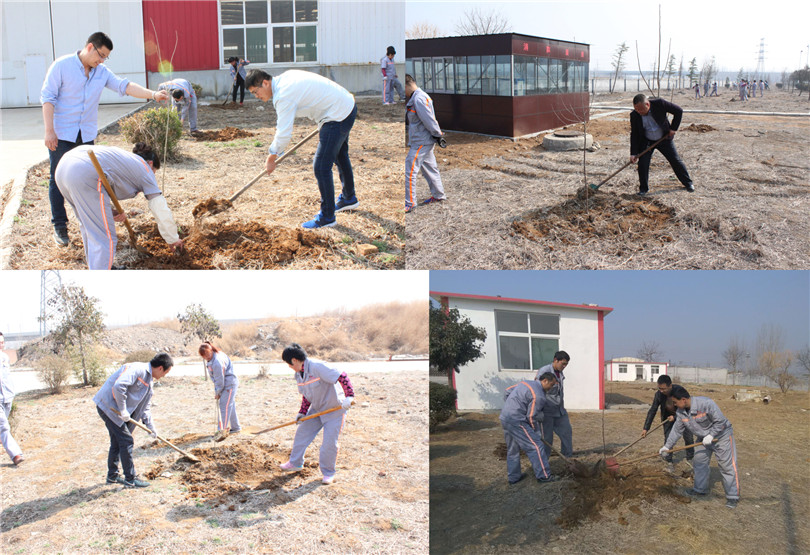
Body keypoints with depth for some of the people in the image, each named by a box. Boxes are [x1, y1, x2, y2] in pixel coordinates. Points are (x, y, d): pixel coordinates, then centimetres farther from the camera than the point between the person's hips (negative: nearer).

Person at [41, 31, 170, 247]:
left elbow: (125, 86, -7)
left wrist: (152, 94, -24)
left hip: (87, 135, 5)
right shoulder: (62, 65, -9)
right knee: (58, 179, -1)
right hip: (61, 134, -5)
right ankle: (59, 226, 7)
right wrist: (49, 130, -16)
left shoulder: (102, 72, 5)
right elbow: (47, 97, -10)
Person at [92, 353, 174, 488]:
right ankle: (130, 479, -1)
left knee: (117, 442, 19)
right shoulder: (137, 369, -19)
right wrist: (123, 410, -25)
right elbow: (118, 386, -33)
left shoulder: (149, 381, 13)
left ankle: (112, 475, 33)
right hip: (109, 405, -10)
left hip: (117, 409, 10)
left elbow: (145, 406, 22)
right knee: (126, 441, -8)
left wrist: (150, 426, 14)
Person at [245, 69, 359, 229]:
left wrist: (271, 158, -12)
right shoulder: (285, 77, 5)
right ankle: (349, 198, 48)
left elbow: (284, 134, -24)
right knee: (340, 156, 28)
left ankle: (327, 217, 2)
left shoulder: (283, 95, -24)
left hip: (338, 115, -11)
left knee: (321, 167, -9)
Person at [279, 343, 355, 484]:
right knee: (302, 433, 10)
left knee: (329, 442, -7)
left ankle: (328, 472, 14)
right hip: (316, 410, 8)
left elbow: (342, 377, -30)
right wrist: (302, 412, 0)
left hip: (335, 410, -8)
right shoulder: (298, 375, 1)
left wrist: (349, 396, -37)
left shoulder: (318, 367, -27)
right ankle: (295, 463, 31)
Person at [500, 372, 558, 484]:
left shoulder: (527, 383, 13)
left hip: (504, 417, 10)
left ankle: (513, 476, 26)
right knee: (535, 446, -2)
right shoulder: (539, 396, -14)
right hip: (516, 421, -10)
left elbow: (508, 391, 21)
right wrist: (537, 431, 3)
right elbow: (531, 417, -12)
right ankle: (543, 475, 2)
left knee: (512, 449, 18)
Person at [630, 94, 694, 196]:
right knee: (643, 163, -11)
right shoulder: (634, 115, -18)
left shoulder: (659, 104, -24)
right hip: (647, 141, 1)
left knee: (675, 160, 8)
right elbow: (634, 135, -12)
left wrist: (673, 128, -14)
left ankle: (687, 183, 26)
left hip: (665, 138, -1)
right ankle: (643, 188, 8)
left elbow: (678, 111, -13)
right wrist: (633, 153, -16)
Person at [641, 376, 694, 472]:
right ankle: (669, 462, 8)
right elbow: (652, 411, -17)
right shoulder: (659, 394, -25)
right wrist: (646, 428, -19)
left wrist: (675, 416, -24)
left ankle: (690, 458, 28)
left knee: (688, 438, 6)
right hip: (668, 417, 1)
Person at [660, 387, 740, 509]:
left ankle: (733, 496, 1)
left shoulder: (706, 404, -33)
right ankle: (700, 489, 27)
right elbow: (676, 431, 0)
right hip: (703, 437, 7)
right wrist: (667, 446, -1)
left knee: (728, 466, -5)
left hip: (721, 435, -7)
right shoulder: (681, 412, -9)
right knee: (699, 462, 11)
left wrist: (710, 435, -28)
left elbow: (720, 421, -26)